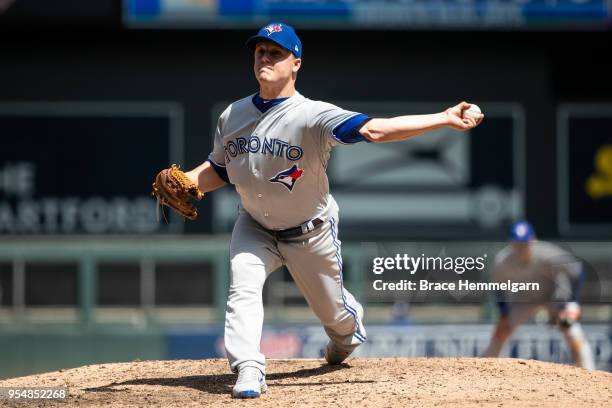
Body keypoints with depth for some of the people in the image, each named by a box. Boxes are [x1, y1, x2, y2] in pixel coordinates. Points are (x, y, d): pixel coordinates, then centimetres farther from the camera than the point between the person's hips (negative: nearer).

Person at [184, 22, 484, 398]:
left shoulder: (312, 116, -27)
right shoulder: (233, 116, -9)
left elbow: (374, 130, -39)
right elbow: (219, 170, 6)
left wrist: (444, 119, -49)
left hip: (310, 233, -3)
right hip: (255, 228, 3)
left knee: (331, 309, 15)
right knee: (243, 289, -23)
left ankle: (349, 330, 50)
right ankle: (249, 371, -21)